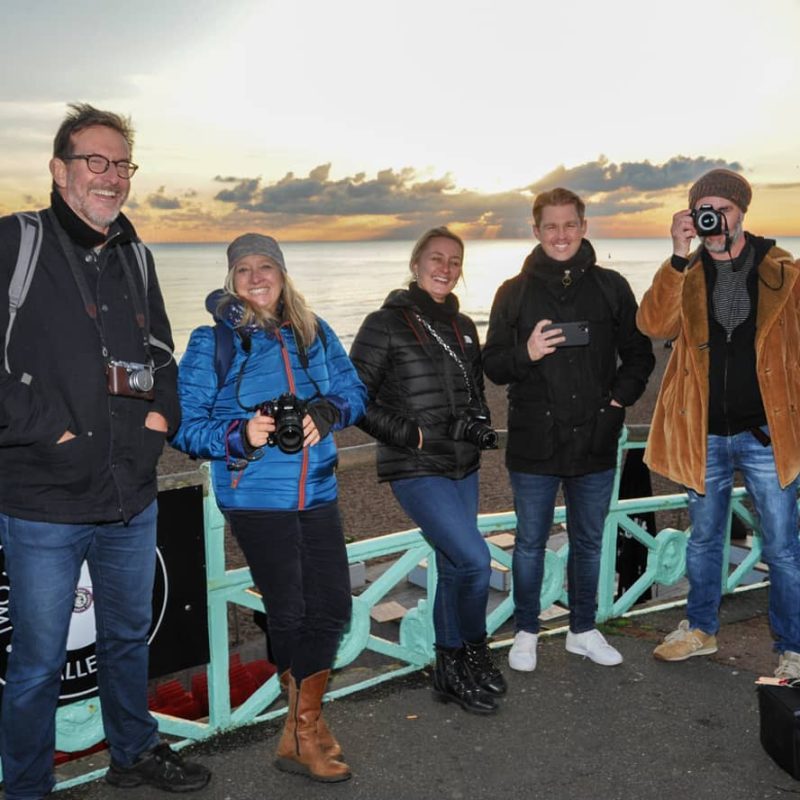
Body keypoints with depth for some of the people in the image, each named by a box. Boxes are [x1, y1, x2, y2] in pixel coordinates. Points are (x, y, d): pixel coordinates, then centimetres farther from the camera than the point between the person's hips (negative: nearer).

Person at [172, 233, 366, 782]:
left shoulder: (313, 332, 6)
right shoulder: (212, 341, -4)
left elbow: (353, 391, 8)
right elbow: (185, 424, -6)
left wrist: (327, 414, -14)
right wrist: (240, 436, -24)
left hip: (317, 492, 4)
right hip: (255, 498, -4)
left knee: (331, 607, 5)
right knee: (289, 613, 4)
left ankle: (303, 728, 25)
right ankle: (306, 724, 29)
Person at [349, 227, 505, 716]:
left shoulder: (463, 327, 11)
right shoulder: (386, 324, -8)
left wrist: (480, 422, 2)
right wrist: (409, 434, -15)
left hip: (463, 468, 7)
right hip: (417, 470, -7)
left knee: (454, 568, 12)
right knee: (476, 560, -16)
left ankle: (452, 673, 27)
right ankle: (474, 654, 9)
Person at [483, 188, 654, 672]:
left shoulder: (611, 287, 4)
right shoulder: (515, 292, 1)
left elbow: (638, 354, 11)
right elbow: (493, 365, 1)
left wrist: (621, 396, -4)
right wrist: (525, 353, -18)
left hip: (595, 441, 2)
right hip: (534, 444, -1)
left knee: (589, 542, 14)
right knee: (530, 543, 9)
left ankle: (584, 630, 30)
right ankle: (526, 633, 25)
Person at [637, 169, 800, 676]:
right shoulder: (685, 273, 2)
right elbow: (655, 325, -17)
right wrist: (679, 258, -23)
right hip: (705, 434, 2)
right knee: (704, 539, 18)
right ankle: (701, 629, 35)